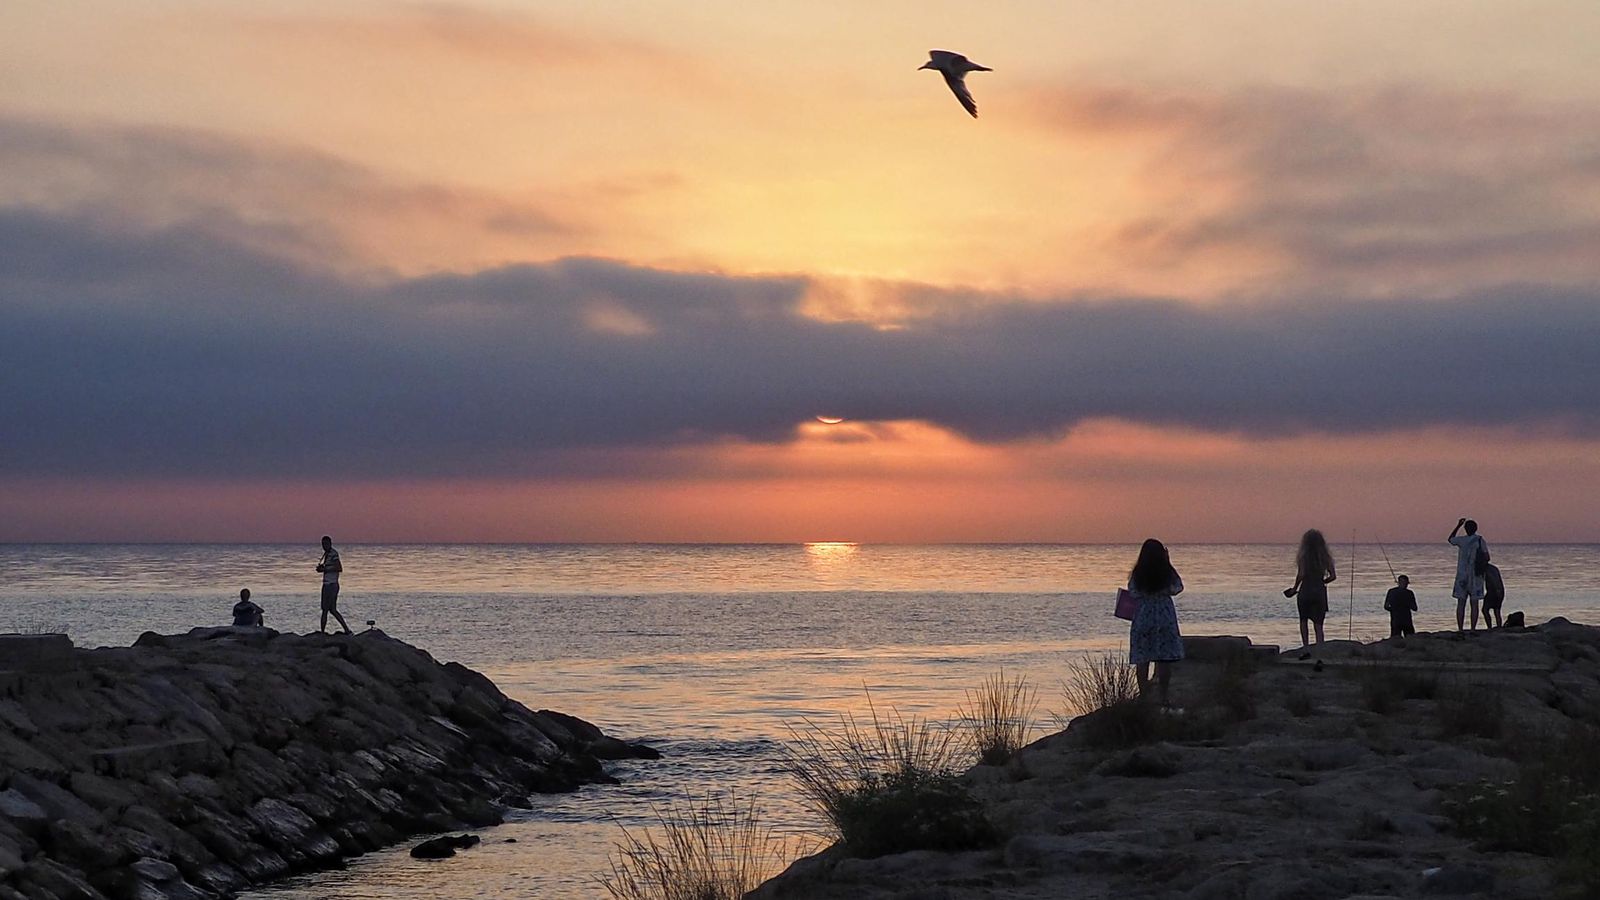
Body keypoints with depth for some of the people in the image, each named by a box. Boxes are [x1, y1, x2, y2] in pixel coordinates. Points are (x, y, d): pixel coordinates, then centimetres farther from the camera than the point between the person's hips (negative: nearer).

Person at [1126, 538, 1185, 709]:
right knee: (1165, 659, 6)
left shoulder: (1137, 574, -6)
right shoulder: (1168, 573, -5)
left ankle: (1144, 696, 4)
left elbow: (1132, 592, 1)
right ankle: (1164, 697, 9)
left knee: (1142, 660, 5)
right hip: (1166, 617, 0)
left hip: (1143, 617, 0)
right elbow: (1178, 588, 8)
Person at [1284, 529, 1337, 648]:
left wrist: (1294, 589, 0)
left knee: (1303, 621, 17)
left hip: (1305, 592, -2)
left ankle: (1305, 647, 14)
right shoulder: (1325, 557, 2)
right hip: (1320, 592, 2)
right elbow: (1333, 576, 0)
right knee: (1318, 624, 4)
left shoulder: (1303, 556, -6)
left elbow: (1301, 574, -14)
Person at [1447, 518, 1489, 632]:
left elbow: (1450, 539, 17)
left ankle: (1460, 629, -4)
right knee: (1474, 604, 4)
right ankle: (1473, 629, 1)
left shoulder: (1462, 540, -4)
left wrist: (1458, 525, 22)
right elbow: (1487, 558, -3)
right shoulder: (1480, 541, -2)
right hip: (1476, 576, 1)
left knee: (1461, 603, 0)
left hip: (1462, 575, -1)